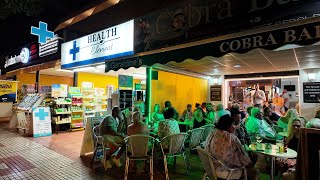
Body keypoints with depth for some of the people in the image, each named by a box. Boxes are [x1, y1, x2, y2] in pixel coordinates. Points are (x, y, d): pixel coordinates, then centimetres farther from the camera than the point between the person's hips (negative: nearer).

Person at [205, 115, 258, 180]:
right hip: (224, 171, -8)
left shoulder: (212, 133, -3)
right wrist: (249, 163, 6)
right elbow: (242, 155, -15)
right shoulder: (231, 138, -26)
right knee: (253, 172, 11)